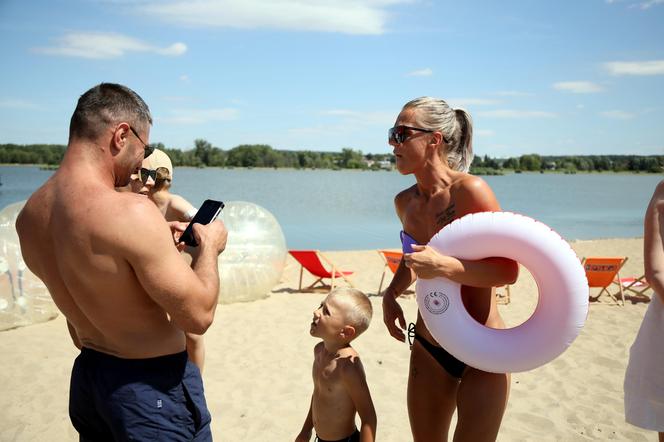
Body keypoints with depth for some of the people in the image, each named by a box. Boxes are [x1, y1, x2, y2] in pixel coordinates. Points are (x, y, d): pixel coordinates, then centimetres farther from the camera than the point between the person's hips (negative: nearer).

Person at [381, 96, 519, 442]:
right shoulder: (404, 202, 2)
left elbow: (508, 270, -19)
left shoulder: (470, 191, -18)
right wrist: (391, 294, 4)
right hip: (428, 348, 6)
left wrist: (443, 267, -30)